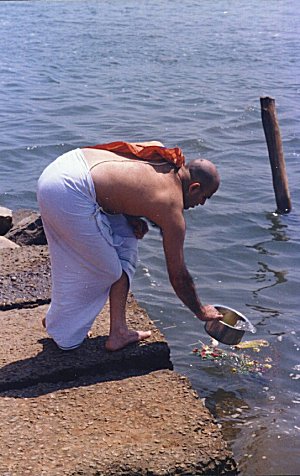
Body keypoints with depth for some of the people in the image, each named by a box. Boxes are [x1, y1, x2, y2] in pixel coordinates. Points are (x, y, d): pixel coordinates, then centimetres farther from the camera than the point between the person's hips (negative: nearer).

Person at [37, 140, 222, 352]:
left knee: (125, 244, 16)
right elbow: (178, 275, 6)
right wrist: (201, 311, 21)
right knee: (103, 272, 6)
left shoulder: (163, 154, 14)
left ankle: (119, 331, 20)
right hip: (70, 193, -9)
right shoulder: (172, 209, -3)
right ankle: (65, 337, 26)